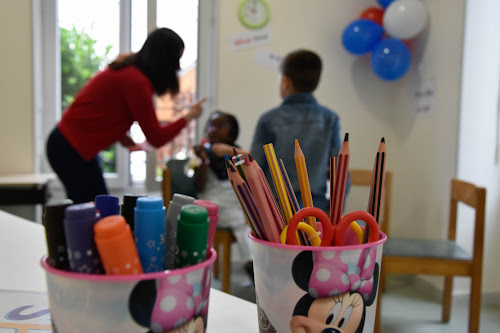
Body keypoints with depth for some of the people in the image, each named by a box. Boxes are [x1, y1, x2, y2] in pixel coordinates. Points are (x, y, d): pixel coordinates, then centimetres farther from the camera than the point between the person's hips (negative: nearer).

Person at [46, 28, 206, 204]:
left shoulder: (128, 68, 7)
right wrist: (189, 116, -5)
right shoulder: (136, 81, -23)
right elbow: (156, 138, -16)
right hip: (70, 148, -10)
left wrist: (125, 140, 10)